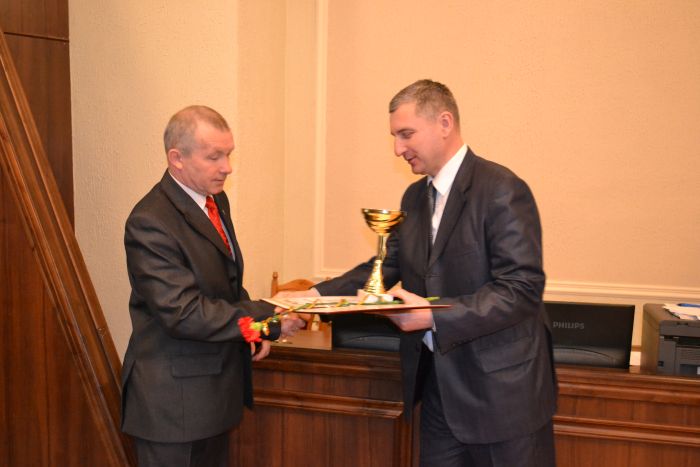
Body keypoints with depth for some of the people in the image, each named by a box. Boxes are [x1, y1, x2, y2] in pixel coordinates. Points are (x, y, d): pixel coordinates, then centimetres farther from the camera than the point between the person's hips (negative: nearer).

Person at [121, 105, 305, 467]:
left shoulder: (216, 200, 6)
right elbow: (184, 313, -26)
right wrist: (268, 319, -24)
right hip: (175, 397, -8)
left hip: (218, 384, 8)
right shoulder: (150, 222, -22)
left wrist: (255, 327, 1)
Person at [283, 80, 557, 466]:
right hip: (437, 382, 7)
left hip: (502, 389, -7)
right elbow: (387, 267, 11)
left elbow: (522, 289, -22)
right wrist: (319, 294, -2)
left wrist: (435, 316, -28)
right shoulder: (415, 196, 9)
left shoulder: (502, 190, -17)